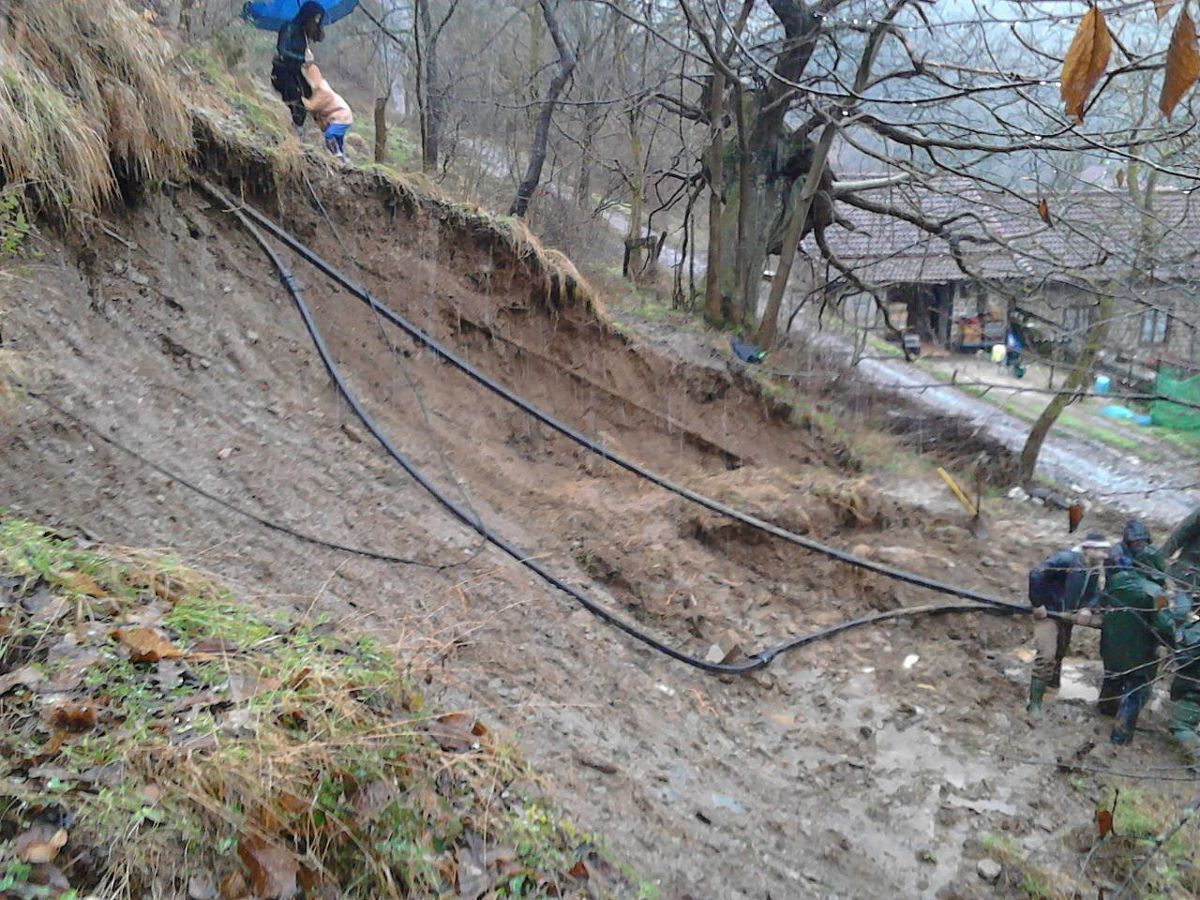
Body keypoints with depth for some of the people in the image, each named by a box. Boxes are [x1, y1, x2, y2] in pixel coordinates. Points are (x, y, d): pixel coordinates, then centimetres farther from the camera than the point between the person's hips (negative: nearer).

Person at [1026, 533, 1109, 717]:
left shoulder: (1094, 569, 1)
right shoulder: (1066, 560, -25)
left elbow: (1093, 594, 8)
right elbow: (1036, 574, -30)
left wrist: (1087, 609, -15)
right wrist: (1037, 604, -26)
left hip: (1067, 617, 8)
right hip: (1047, 613, -8)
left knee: (1059, 654, 22)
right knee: (1046, 656, -17)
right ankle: (1035, 703, -12)